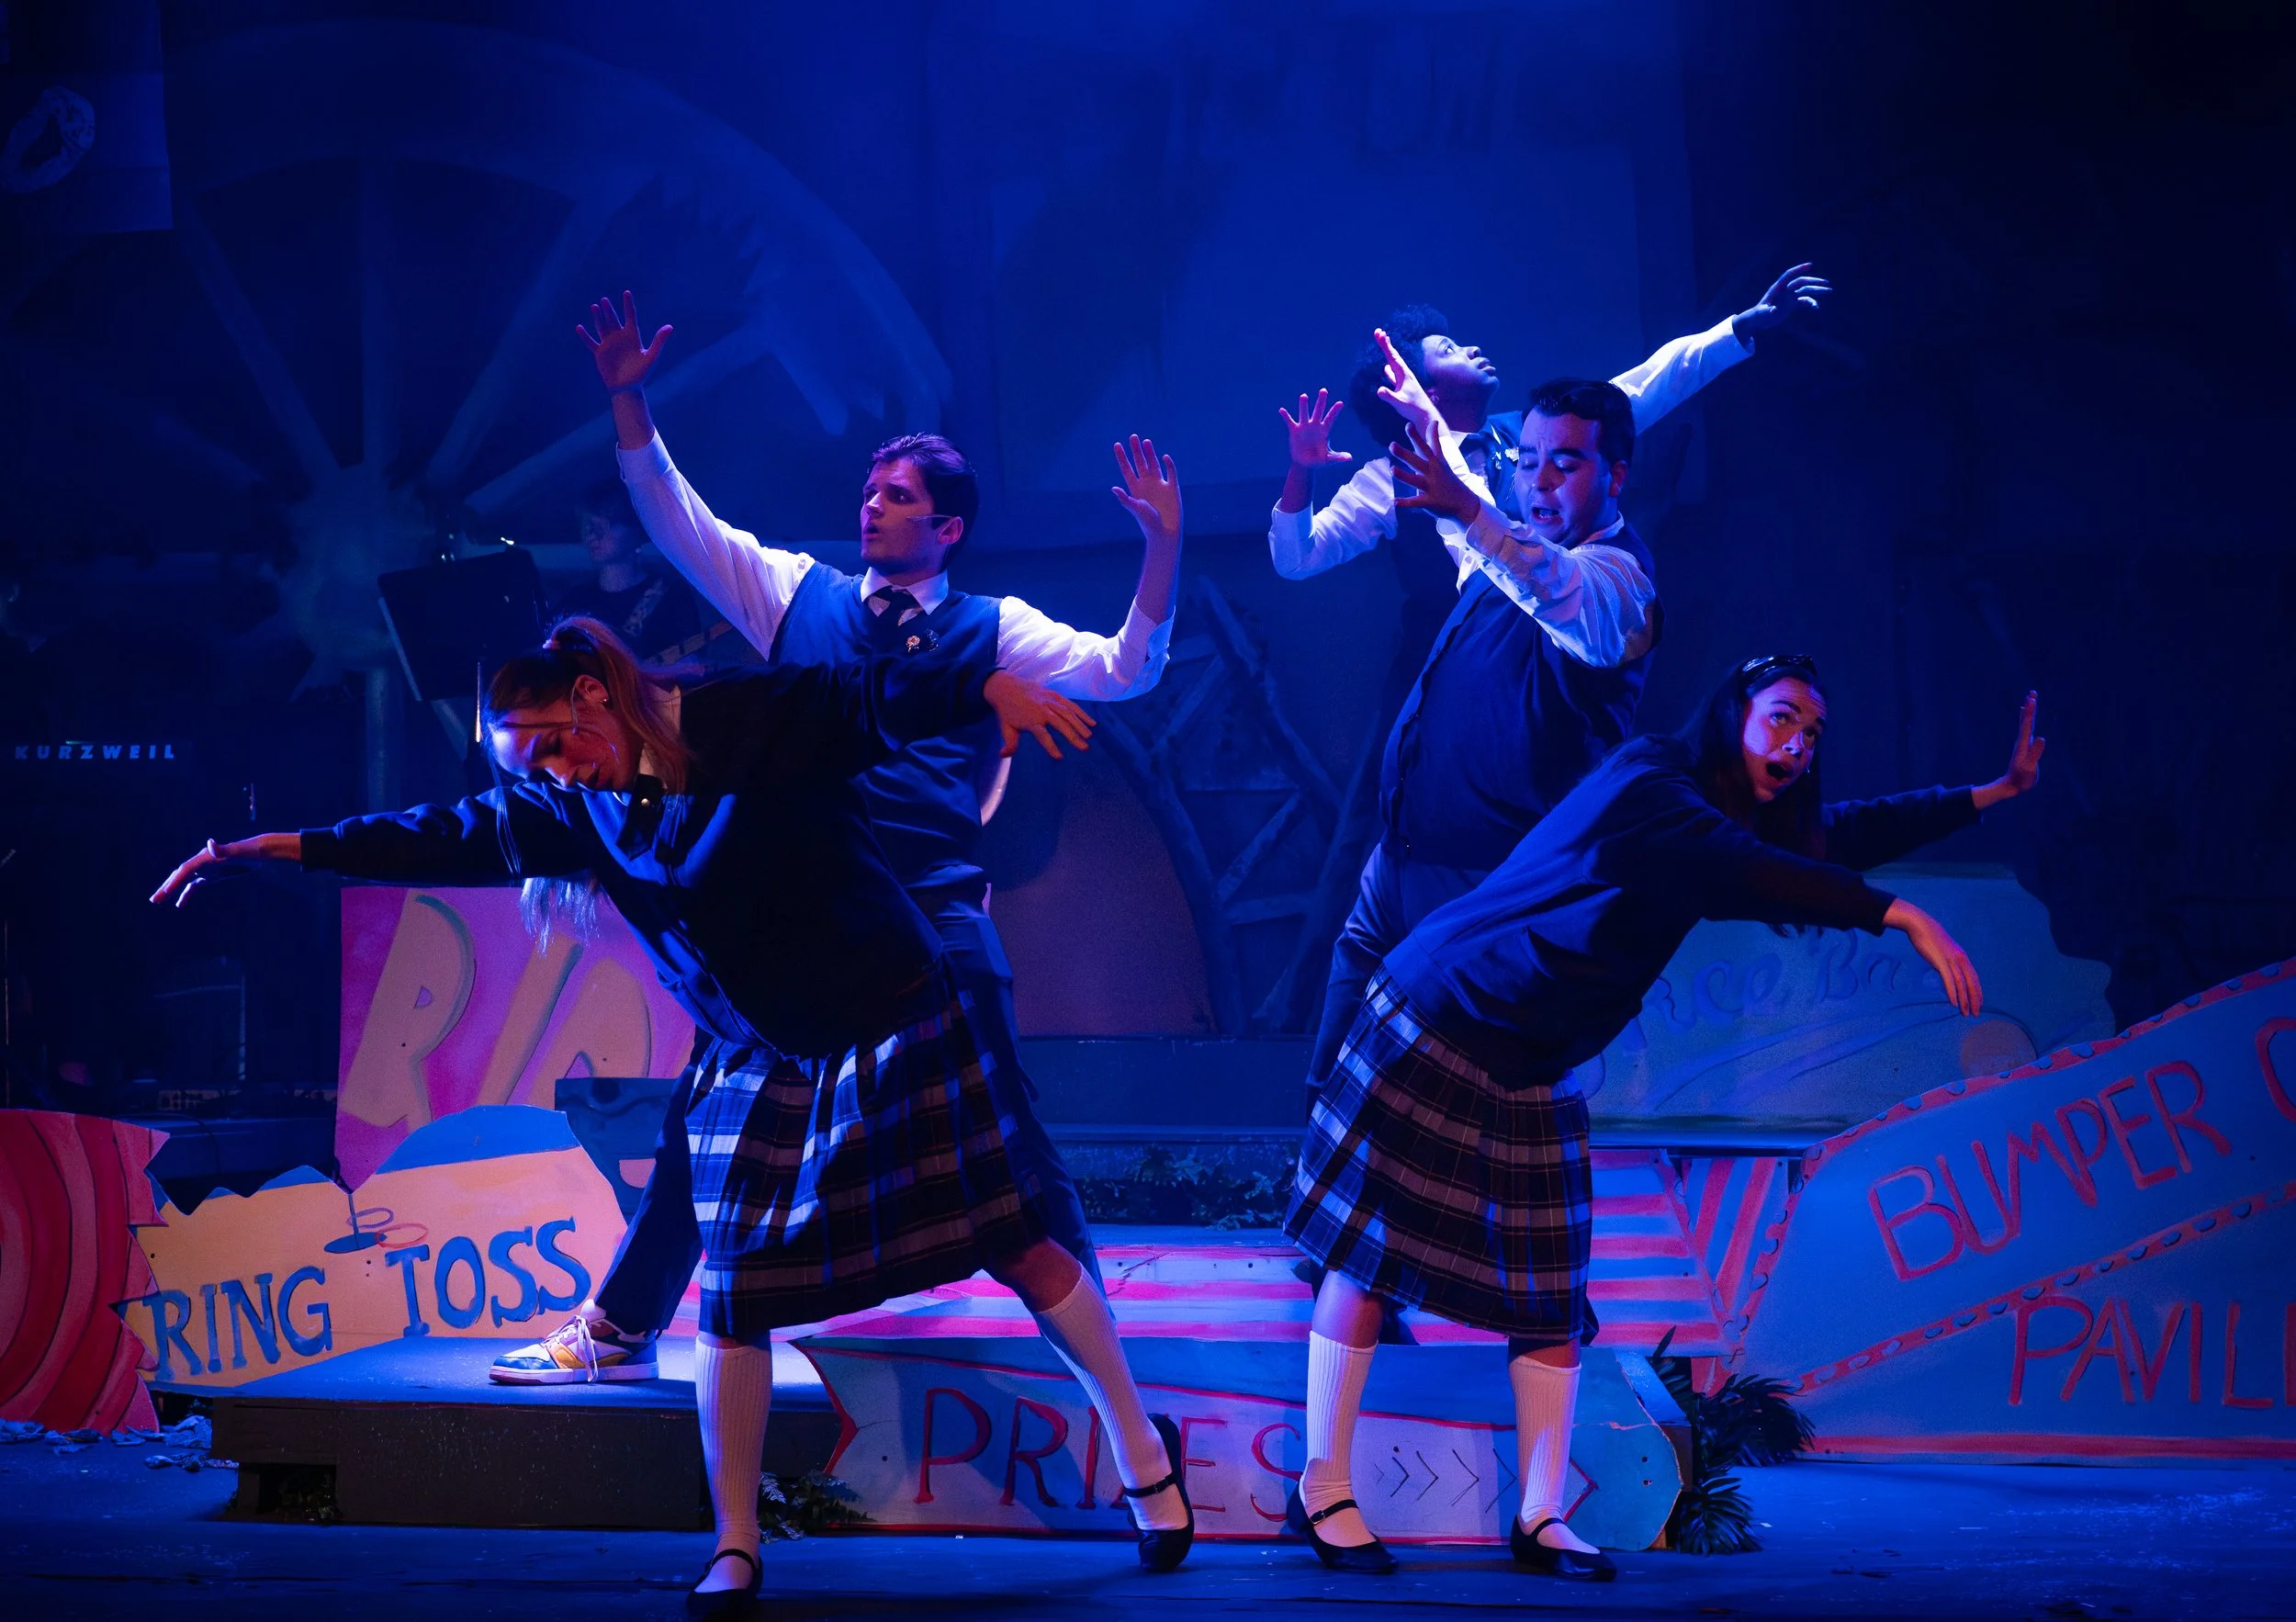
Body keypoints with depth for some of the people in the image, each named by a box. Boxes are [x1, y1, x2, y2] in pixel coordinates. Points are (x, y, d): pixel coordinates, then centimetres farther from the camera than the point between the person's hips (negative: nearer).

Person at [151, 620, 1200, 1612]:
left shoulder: (760, 720, -15)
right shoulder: (571, 809, 0)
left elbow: (890, 696, -21)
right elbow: (444, 838, 4)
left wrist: (990, 684, -40)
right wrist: (282, 848, 2)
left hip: (894, 1032, -4)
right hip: (755, 1072, 5)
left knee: (1012, 1247, 0)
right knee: (731, 1297, -1)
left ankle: (1138, 1444, 18)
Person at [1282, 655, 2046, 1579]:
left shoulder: (1717, 819, 8)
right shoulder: (1647, 793, -19)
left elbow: (1840, 837, 18)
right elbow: (1757, 878, -30)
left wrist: (1993, 793, 19)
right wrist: (1902, 918, -31)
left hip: (1531, 1079, 9)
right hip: (1431, 1034, -9)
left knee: (1550, 1295, 4)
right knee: (1368, 1251, -3)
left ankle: (1540, 1520, 8)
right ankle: (1320, 1492, 4)